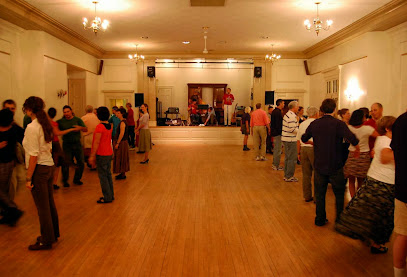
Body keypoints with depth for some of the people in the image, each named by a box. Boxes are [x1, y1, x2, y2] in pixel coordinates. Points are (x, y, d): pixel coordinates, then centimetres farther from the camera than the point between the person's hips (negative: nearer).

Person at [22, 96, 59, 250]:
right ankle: (53, 234, 33)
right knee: (50, 203, 18)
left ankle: (46, 241, 17)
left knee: (42, 206, 4)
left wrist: (29, 178, -15)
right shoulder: (46, 125, 7)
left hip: (39, 169, -8)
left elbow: (33, 155, -19)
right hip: (49, 166, 8)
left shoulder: (32, 127, -17)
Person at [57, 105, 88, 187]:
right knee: (66, 163, -2)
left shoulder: (77, 120, 3)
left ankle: (77, 179, 23)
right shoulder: (61, 121, 4)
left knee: (81, 162, 3)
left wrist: (80, 127, -25)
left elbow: (86, 129, -6)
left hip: (77, 143, 1)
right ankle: (65, 181, 17)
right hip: (66, 144, -1)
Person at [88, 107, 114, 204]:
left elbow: (96, 142, -19)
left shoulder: (100, 127, -17)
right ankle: (111, 195, 23)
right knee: (108, 174, 15)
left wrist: (92, 156, -14)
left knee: (103, 176, -1)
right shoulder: (109, 126, 7)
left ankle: (107, 197, 4)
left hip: (102, 155, -8)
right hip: (109, 153, 8)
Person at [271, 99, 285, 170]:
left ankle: (274, 164, 26)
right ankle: (276, 166, 1)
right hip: (277, 133, -11)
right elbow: (278, 124, -22)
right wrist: (280, 132, -17)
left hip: (274, 132, 11)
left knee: (276, 149, 18)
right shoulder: (278, 112, -18)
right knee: (278, 150, -4)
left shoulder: (274, 111, 14)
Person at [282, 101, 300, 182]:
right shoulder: (292, 116, -18)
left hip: (286, 139, 10)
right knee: (292, 158, -2)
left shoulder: (287, 114, 14)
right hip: (291, 140, -10)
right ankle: (289, 177, 4)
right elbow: (292, 129, -23)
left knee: (287, 157, 17)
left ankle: (286, 175, 25)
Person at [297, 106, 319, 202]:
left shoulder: (302, 124, 12)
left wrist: (299, 153, 20)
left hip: (303, 148, 6)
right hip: (314, 149, -6)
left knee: (306, 174, 11)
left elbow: (298, 140, 14)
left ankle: (307, 196, 18)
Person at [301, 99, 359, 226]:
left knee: (320, 194, 14)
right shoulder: (339, 124, -14)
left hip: (319, 165, 3)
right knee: (339, 194, 14)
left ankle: (320, 219, 22)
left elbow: (304, 138, 10)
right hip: (335, 166, -3)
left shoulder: (314, 124, -2)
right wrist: (356, 145, -5)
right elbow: (352, 138, -26)